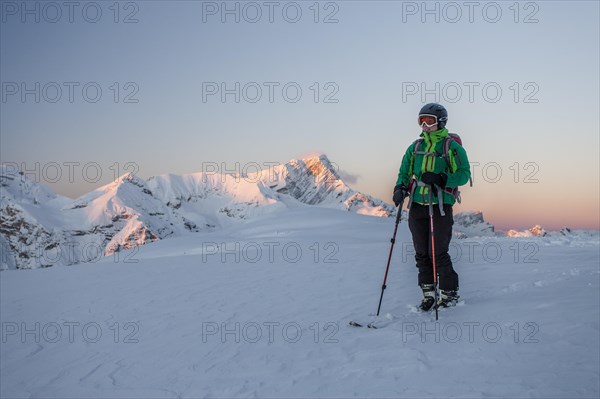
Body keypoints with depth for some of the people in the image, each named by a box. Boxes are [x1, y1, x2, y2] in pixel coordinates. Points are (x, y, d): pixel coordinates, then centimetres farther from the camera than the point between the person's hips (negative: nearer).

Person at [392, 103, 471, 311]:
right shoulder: (415, 147, 14)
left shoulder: (452, 146, -2)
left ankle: (450, 292, 10)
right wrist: (400, 188, -3)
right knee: (421, 253, 7)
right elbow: (405, 172, 18)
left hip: (440, 206, -5)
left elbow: (464, 174, -8)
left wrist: (439, 179, -22)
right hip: (417, 206, 5)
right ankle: (428, 293, 17)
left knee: (438, 253, -7)